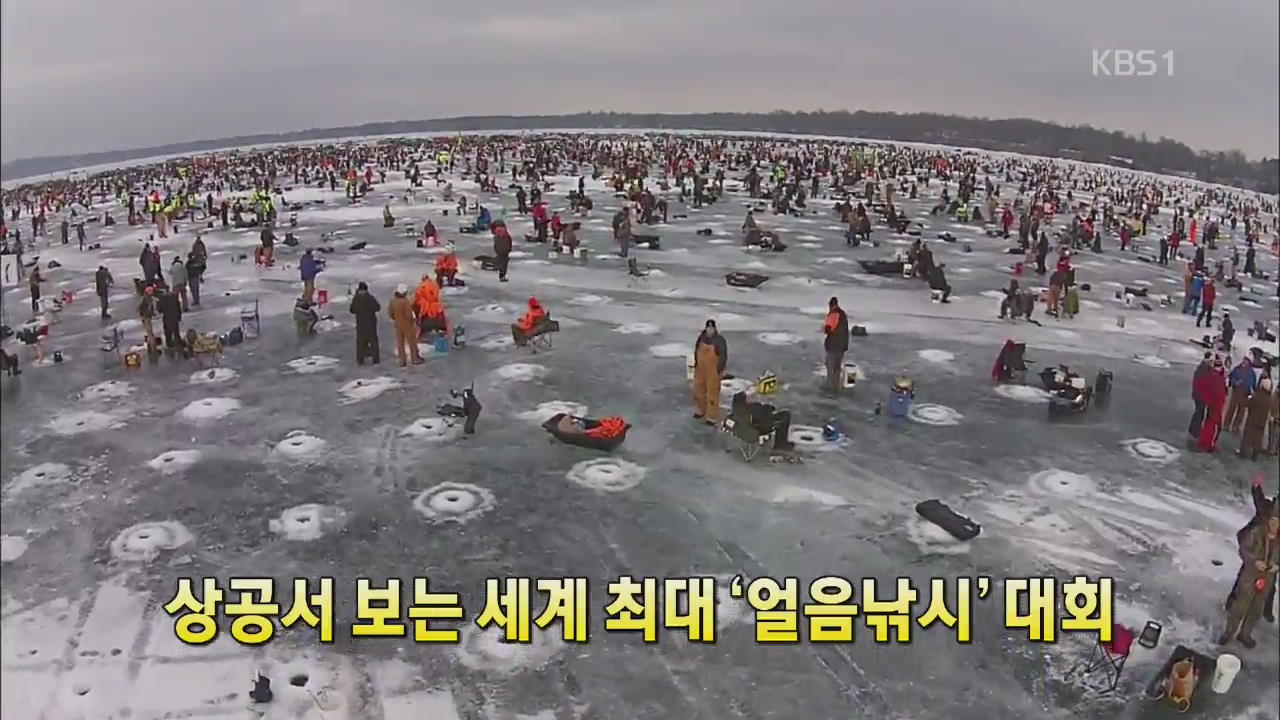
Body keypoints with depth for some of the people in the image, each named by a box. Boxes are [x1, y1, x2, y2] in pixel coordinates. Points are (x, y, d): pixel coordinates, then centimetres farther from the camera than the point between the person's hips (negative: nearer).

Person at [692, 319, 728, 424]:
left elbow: (723, 356, -15)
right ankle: (700, 410, 41)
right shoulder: (701, 337, -2)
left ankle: (712, 417, 8)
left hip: (713, 371, -6)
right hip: (700, 369, 6)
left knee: (712, 392, -1)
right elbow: (697, 350, 13)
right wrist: (696, 362, 10)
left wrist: (719, 370, -15)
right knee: (699, 389, 20)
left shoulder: (719, 340, -19)